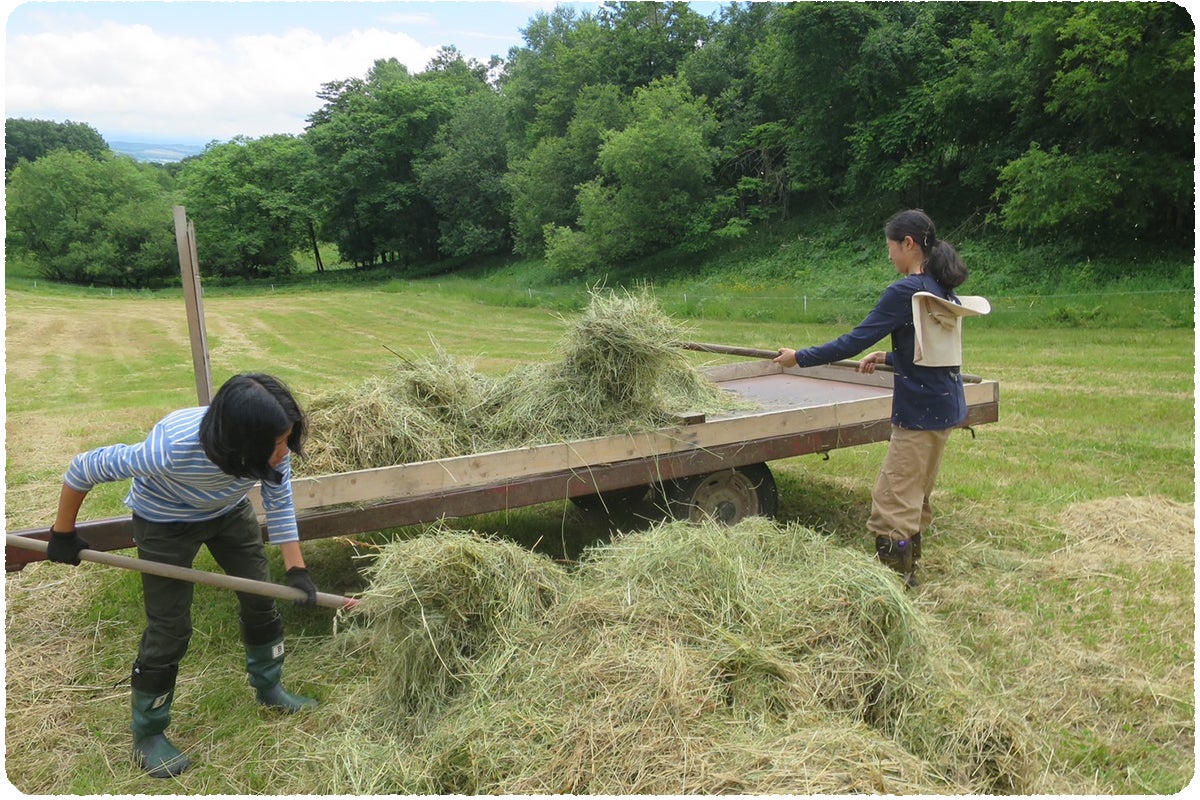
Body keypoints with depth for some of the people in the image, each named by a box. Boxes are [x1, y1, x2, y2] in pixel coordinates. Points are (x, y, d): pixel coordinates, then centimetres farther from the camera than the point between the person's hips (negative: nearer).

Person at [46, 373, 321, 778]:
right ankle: (147, 734, 20)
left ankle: (269, 688, 33)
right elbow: (84, 469, -28)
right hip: (165, 523, -4)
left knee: (261, 602, 9)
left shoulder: (272, 446, -31)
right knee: (169, 631, -2)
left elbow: (280, 506, -15)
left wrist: (296, 569, -20)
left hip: (230, 512, 5)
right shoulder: (171, 448, -44)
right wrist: (63, 534, -14)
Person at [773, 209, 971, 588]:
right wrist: (889, 357, 20)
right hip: (947, 405, 10)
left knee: (892, 500, -2)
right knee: (915, 495, 20)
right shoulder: (943, 290, 10)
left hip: (921, 411, -10)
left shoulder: (905, 291, -18)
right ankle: (909, 565, 32)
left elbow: (855, 340, -18)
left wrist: (800, 357, -10)